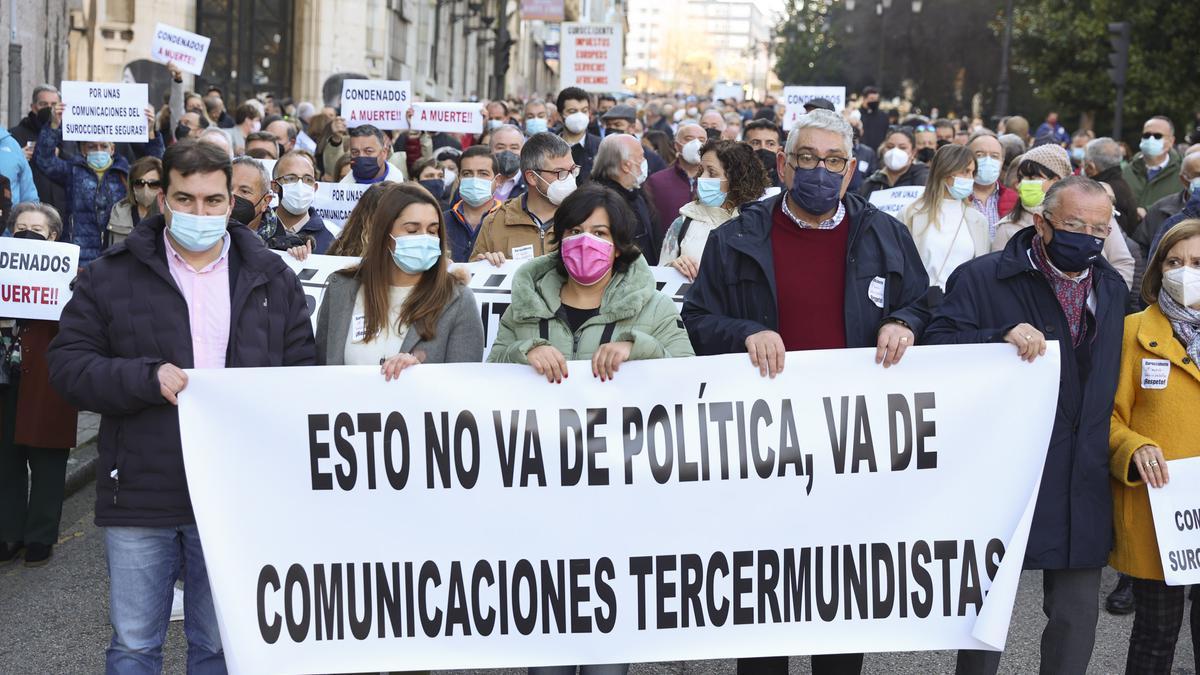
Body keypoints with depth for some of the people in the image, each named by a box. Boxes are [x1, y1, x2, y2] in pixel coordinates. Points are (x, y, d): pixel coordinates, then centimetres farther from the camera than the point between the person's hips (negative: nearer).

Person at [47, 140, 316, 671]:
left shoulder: (272, 278, 8)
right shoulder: (111, 277, 3)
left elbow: (303, 373, 9)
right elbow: (68, 365, -2)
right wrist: (148, 377, -16)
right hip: (140, 494, -1)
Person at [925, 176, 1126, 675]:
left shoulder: (1114, 291, 10)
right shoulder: (981, 279, -7)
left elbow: (1116, 375, 19)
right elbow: (937, 346, -16)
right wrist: (1002, 335, -29)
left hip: (1083, 484, 4)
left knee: (1078, 614, 10)